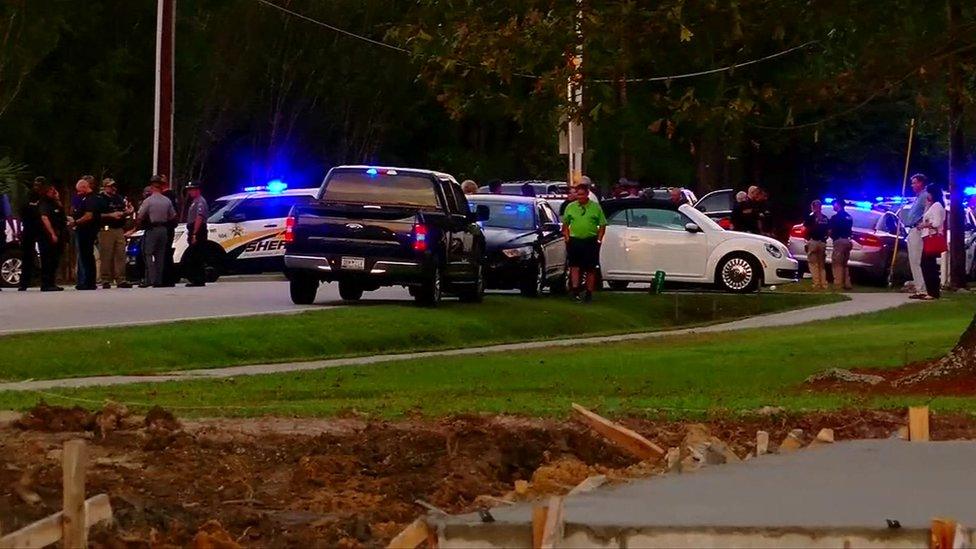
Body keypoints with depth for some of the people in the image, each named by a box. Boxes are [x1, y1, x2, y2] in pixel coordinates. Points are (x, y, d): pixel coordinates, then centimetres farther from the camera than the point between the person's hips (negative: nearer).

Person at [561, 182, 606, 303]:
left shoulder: (596, 207, 3)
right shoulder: (570, 207, 8)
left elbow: (602, 225, 4)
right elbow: (565, 224, 13)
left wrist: (599, 239, -5)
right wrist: (567, 237, 1)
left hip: (591, 241, -1)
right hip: (575, 240, 1)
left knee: (590, 269, 4)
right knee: (574, 266, -9)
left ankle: (589, 293, 12)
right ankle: (575, 290, -14)